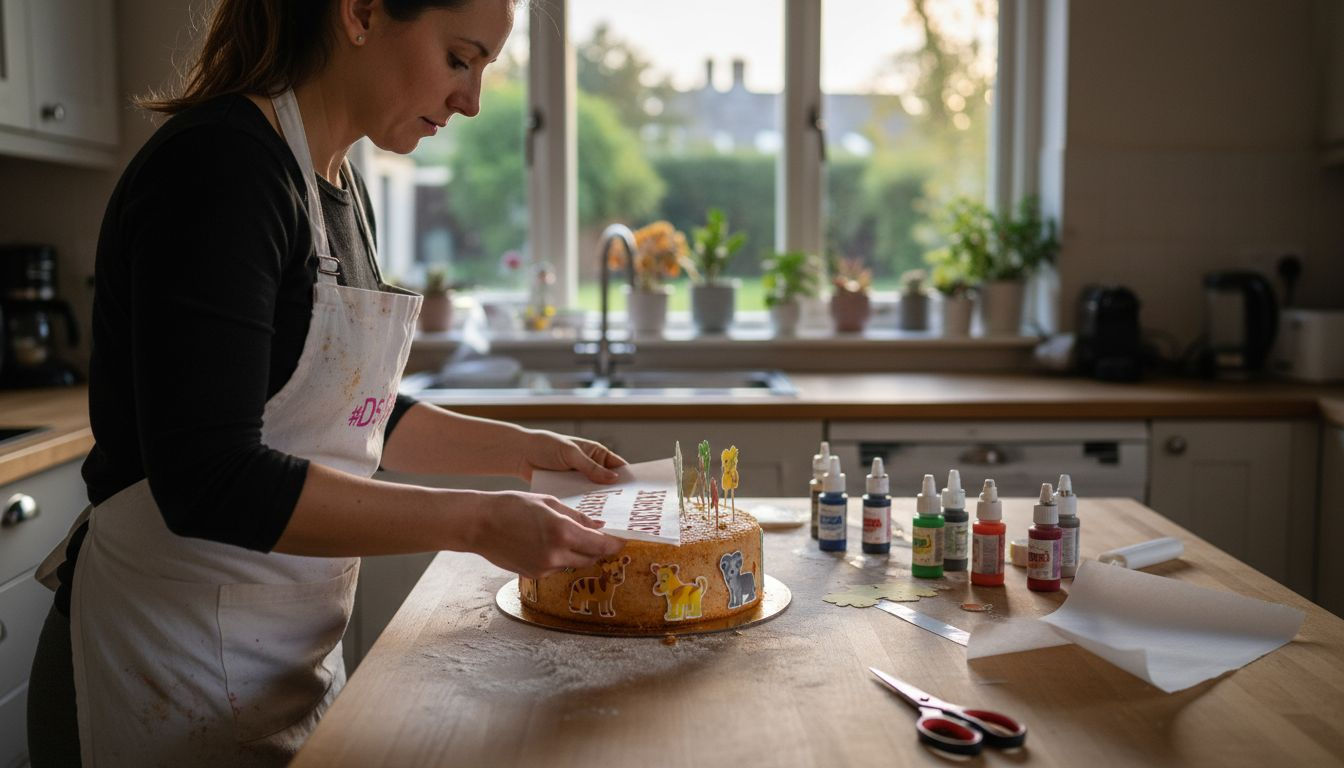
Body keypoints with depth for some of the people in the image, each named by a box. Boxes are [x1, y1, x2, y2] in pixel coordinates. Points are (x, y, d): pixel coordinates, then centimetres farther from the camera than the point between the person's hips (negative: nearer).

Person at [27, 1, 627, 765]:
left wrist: (522, 449, 6)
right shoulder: (219, 165, -21)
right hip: (180, 665, -8)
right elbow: (209, 480, -27)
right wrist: (476, 521, -26)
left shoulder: (342, 189, 7)